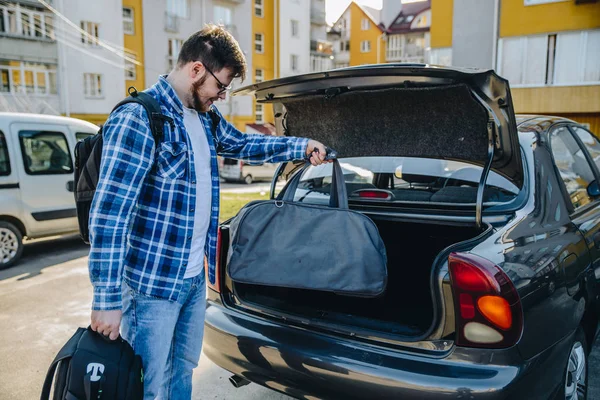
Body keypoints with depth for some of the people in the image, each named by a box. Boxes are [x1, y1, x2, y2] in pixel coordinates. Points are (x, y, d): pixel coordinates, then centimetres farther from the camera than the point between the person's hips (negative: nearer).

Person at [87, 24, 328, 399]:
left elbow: (243, 144, 26)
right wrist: (108, 298, -21)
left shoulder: (206, 117, 7)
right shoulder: (139, 119, -19)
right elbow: (109, 214, -22)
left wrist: (301, 147, 17)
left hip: (195, 278, 8)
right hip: (151, 284, -8)